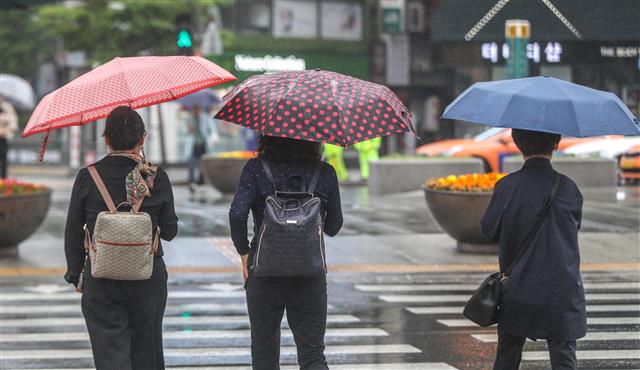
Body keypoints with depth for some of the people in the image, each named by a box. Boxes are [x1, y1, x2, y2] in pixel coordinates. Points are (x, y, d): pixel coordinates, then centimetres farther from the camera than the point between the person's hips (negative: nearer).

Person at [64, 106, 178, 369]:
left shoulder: (88, 178, -7)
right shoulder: (157, 179, -7)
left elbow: (73, 233, -1)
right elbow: (169, 232, 2)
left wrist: (74, 274, 11)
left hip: (100, 282, -1)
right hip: (148, 279, 1)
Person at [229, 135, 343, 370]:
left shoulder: (256, 169, -6)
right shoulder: (325, 173, -1)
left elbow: (237, 214, -17)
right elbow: (333, 227, 5)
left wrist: (244, 251, -3)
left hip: (264, 273, -1)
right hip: (311, 275, 1)